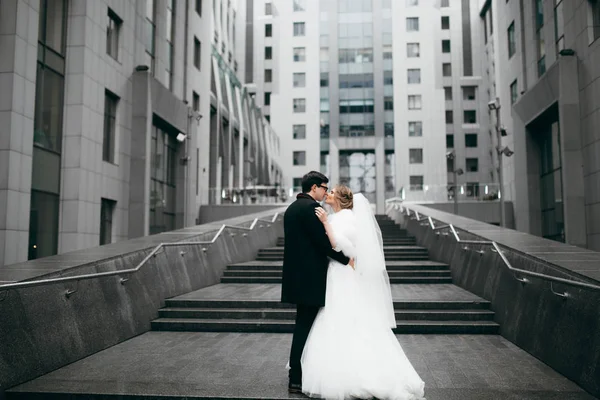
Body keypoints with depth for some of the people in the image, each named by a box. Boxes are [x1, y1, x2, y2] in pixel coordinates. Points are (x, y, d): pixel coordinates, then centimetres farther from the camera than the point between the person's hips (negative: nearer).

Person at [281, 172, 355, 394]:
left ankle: (299, 374, 25)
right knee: (305, 326, -3)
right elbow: (323, 241, -19)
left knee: (303, 325, 16)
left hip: (298, 275, 10)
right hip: (309, 277, -10)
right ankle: (296, 380, 3)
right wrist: (347, 260, -9)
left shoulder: (292, 208, 15)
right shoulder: (311, 207, -14)